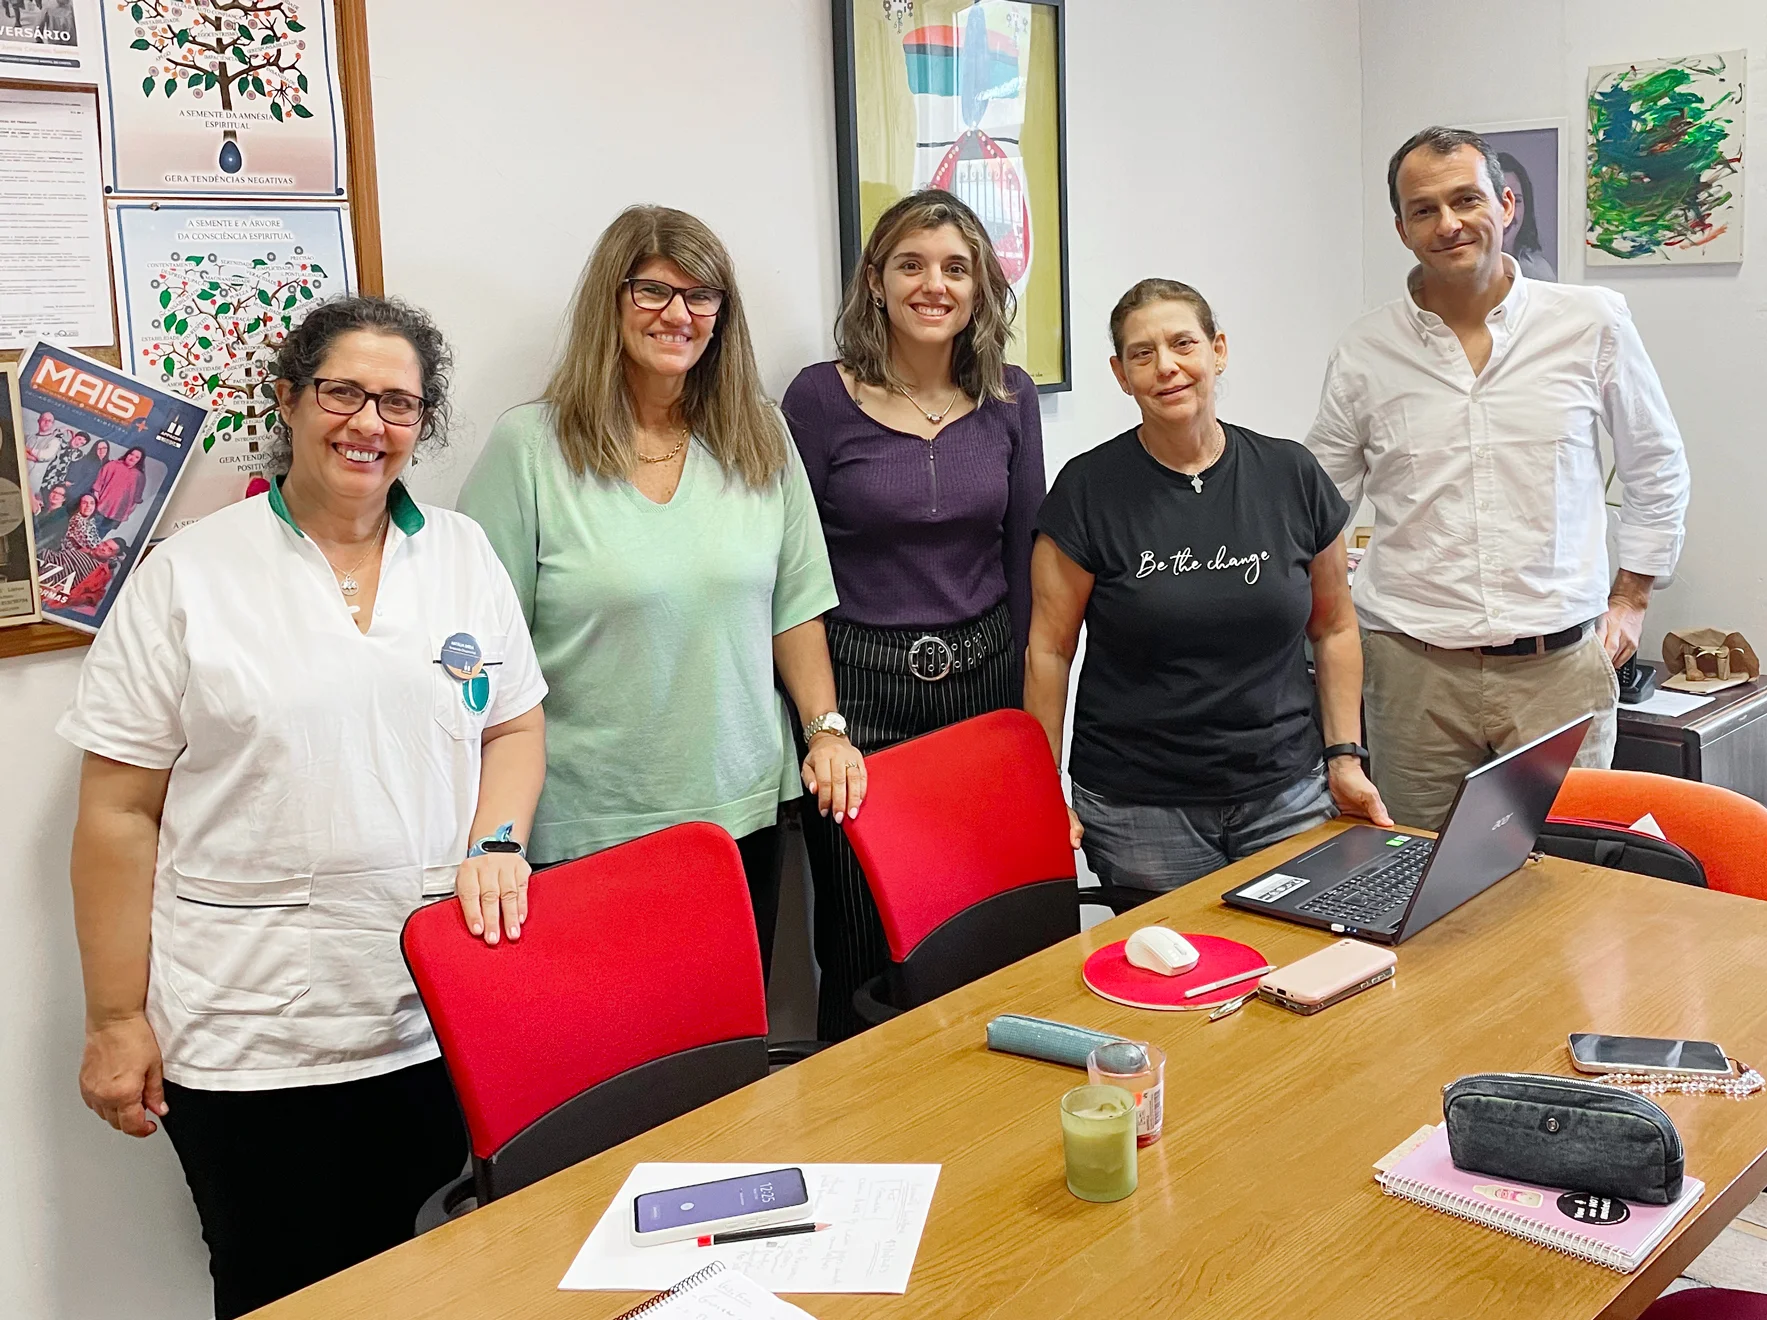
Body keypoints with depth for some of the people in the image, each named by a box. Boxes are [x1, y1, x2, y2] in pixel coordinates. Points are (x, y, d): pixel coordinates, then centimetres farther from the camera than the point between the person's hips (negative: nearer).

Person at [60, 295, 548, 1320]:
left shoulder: (464, 554, 7)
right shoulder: (189, 577, -4)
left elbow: (516, 728, 12)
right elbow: (119, 815, -3)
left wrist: (496, 844, -7)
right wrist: (116, 1020, -4)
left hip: (437, 1016, 3)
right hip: (249, 1039, -3)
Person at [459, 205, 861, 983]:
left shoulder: (759, 440, 7)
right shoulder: (528, 446, -5)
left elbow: (794, 606, 13)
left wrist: (826, 727, 4)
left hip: (742, 811, 4)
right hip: (589, 829, -3)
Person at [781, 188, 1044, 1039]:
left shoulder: (1009, 399, 7)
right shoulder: (821, 398, -4)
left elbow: (1023, 560, 11)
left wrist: (1028, 704, 8)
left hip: (984, 682, 3)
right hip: (861, 690, -3)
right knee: (865, 952, 2)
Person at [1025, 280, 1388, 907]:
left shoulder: (1291, 476, 3)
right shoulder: (1088, 490, -4)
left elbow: (1334, 629, 12)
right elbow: (1050, 650, -3)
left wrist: (1345, 758, 5)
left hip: (1287, 796, 2)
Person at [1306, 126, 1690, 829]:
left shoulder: (1592, 322, 2)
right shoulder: (1364, 352, 2)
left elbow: (1657, 468, 14)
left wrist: (1629, 598, 11)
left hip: (1560, 665, 0)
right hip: (1413, 669, 0)